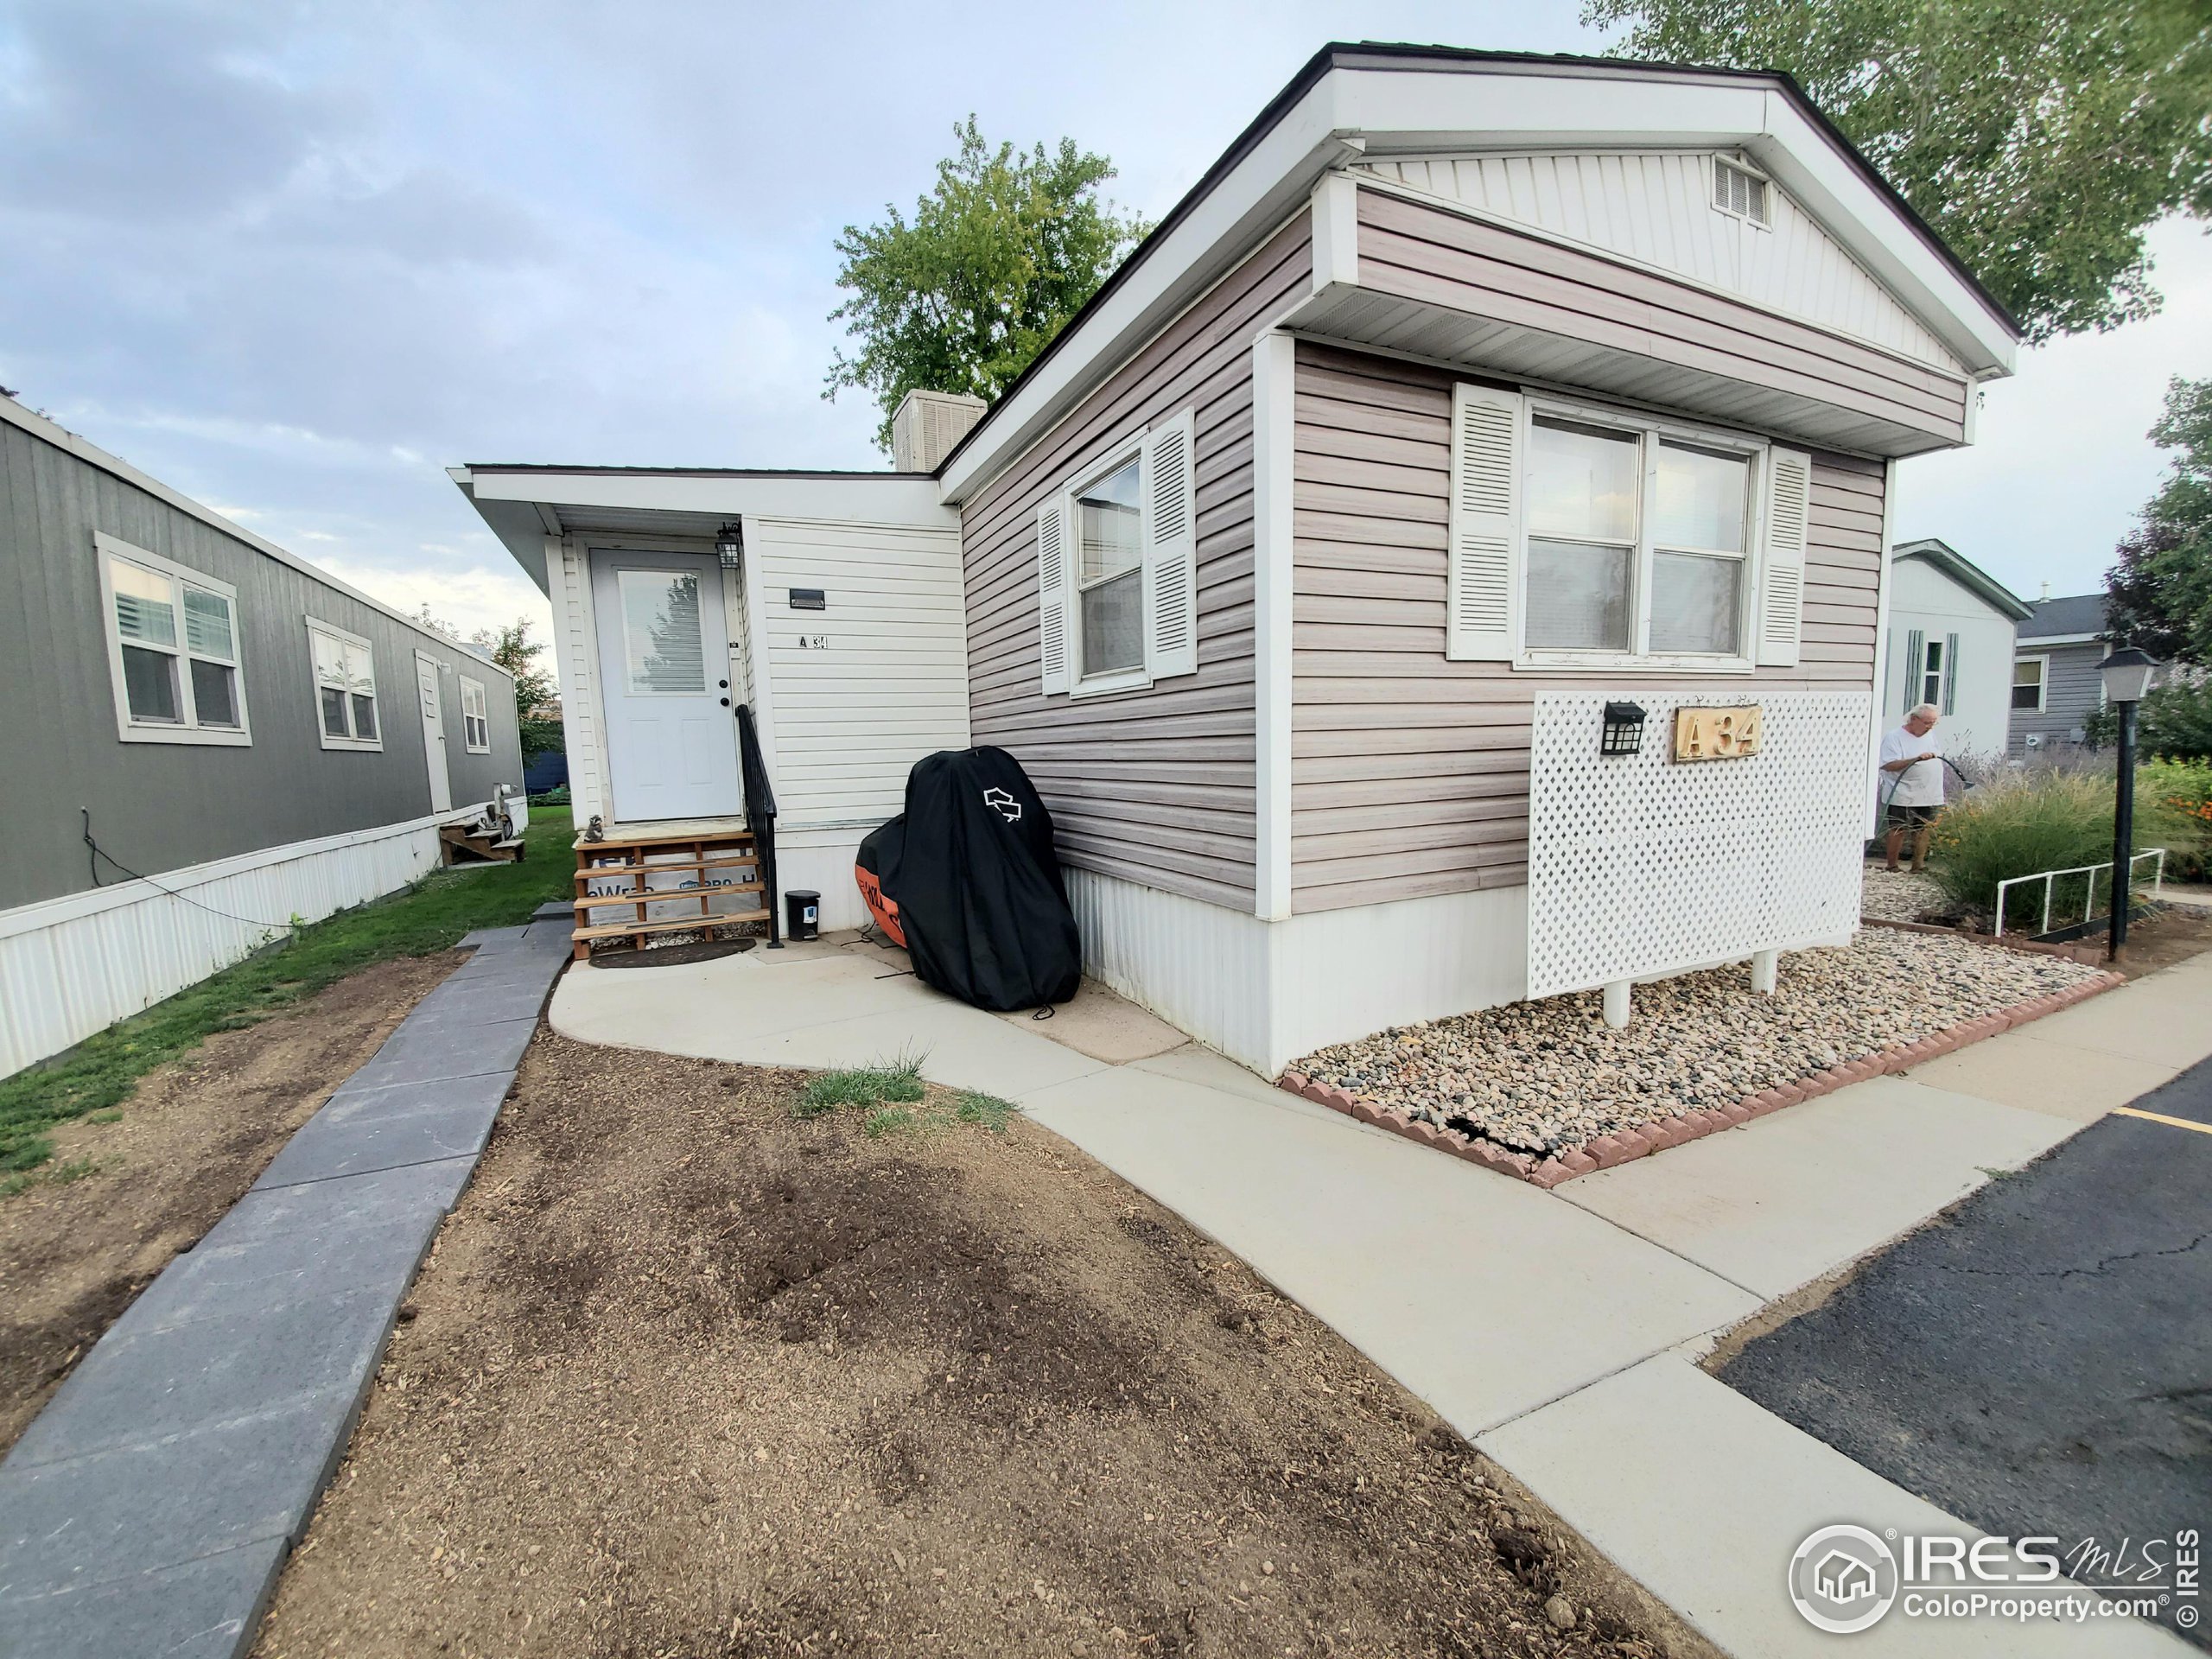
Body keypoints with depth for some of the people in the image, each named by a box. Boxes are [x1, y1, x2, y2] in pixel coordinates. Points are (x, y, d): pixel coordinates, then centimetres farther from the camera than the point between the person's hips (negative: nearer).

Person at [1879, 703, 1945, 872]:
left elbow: (1936, 762, 24)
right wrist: (1917, 759, -31)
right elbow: (1888, 765, -21)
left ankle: (1919, 864, 14)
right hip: (1903, 797, -7)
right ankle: (1892, 866, 5)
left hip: (1930, 796, 7)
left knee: (1923, 829, 8)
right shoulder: (1895, 737, -10)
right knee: (1898, 830, -2)